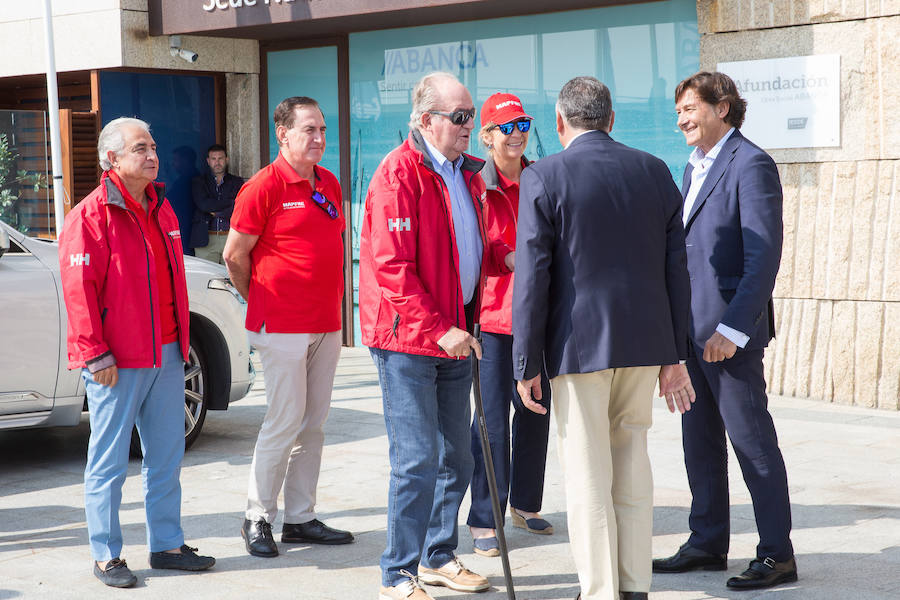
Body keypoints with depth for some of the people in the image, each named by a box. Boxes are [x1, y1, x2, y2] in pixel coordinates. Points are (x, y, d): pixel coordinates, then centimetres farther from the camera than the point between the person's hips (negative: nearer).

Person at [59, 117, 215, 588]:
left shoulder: (161, 210, 15)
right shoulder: (91, 215, -10)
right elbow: (78, 288, -14)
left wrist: (181, 337, 19)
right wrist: (95, 353, -17)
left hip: (166, 355, 8)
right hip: (116, 363, -8)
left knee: (166, 456, 13)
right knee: (109, 461, 1)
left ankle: (166, 544, 23)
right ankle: (105, 555, 10)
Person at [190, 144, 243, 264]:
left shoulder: (237, 182, 14)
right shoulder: (198, 182, 12)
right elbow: (204, 205, -5)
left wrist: (215, 212, -2)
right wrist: (231, 202, -3)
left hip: (231, 239, 1)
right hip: (205, 239, -1)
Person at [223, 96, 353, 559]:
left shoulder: (329, 184, 12)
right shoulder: (265, 186, -10)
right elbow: (234, 255, -6)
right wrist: (263, 303, 5)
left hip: (326, 325, 7)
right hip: (282, 327, -7)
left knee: (314, 422, 9)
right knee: (285, 421, -5)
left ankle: (301, 518, 18)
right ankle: (257, 518, 7)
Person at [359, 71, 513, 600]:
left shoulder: (467, 174, 14)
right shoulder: (399, 174, -13)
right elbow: (392, 268, -18)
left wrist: (503, 257, 3)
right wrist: (438, 329, -21)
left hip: (454, 335, 8)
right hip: (408, 338, -8)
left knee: (457, 457, 13)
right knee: (419, 460, -7)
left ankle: (438, 557, 28)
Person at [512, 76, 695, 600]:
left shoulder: (543, 178, -7)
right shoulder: (656, 172, 6)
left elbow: (532, 278, -10)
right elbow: (676, 269, 7)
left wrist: (527, 365, -4)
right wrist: (675, 355, 12)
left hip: (580, 345, -4)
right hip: (645, 343, 5)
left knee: (589, 478, 2)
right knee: (633, 468, 15)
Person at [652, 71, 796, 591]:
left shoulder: (751, 164, -12)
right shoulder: (695, 168, 16)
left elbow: (764, 254, -18)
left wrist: (732, 329, -22)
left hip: (731, 331, -9)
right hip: (692, 330, 9)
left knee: (752, 441, -2)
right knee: (700, 440, 13)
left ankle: (778, 555, 7)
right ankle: (708, 543, 24)